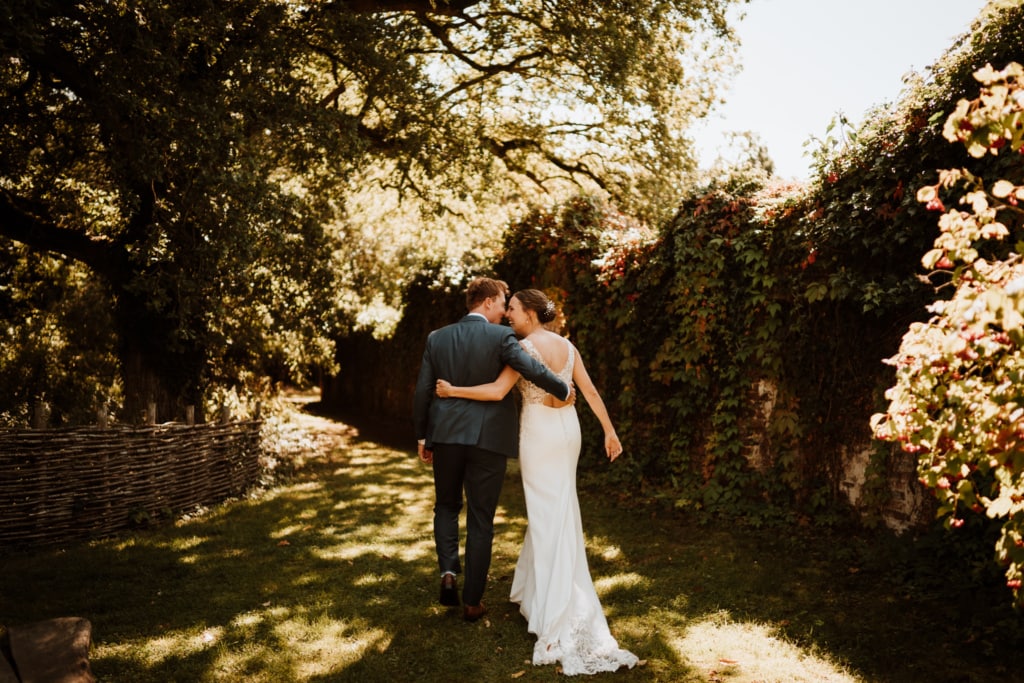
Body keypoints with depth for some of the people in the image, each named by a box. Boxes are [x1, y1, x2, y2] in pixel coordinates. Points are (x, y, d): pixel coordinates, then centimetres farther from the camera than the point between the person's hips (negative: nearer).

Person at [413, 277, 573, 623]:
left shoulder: (437, 338, 4)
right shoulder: (500, 336, -8)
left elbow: (423, 391, 4)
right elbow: (533, 369, -20)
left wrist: (421, 436, 12)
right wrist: (564, 391, -3)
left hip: (446, 435, 3)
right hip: (489, 438, -3)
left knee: (446, 506, 24)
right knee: (480, 519, 8)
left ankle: (448, 571, 4)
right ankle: (472, 601, 15)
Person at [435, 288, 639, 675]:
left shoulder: (526, 347, -12)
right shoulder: (566, 345, 8)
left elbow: (497, 391, -19)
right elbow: (590, 390, 5)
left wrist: (452, 390, -9)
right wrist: (609, 431, 8)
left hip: (540, 433, -7)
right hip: (567, 430, 7)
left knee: (549, 516, -2)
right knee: (551, 510, 17)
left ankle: (563, 615, 0)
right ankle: (537, 591, 29)